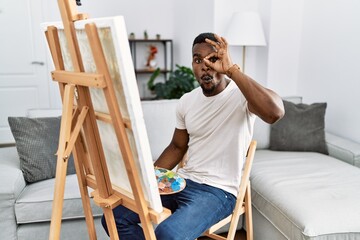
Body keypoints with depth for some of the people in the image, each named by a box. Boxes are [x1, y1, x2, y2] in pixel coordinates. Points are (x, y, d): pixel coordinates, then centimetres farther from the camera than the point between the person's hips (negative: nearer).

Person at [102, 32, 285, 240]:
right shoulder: (187, 101, 6)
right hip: (182, 181, 6)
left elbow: (275, 112, -36)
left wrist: (232, 69, -34)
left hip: (218, 190, -6)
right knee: (115, 216, -2)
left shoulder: (242, 95, -13)